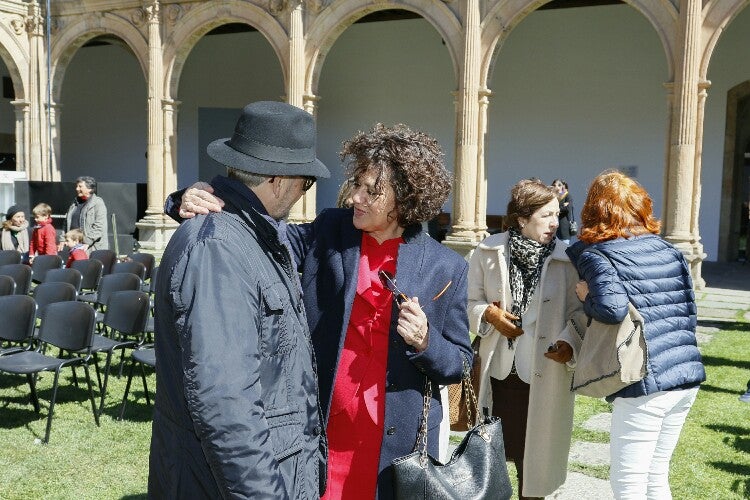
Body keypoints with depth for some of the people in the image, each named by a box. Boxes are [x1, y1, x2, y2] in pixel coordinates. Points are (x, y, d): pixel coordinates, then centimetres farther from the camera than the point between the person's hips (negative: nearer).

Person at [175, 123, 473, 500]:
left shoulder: (446, 267, -4)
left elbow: (460, 365, 2)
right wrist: (208, 207, -21)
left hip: (397, 442, 0)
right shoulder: (328, 233, 0)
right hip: (319, 433, 1)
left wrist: (424, 341, -18)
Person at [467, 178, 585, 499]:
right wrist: (488, 314, -15)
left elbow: (578, 311, -4)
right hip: (497, 369, 1)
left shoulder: (566, 258, -5)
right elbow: (470, 302, 5)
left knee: (534, 459, 12)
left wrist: (569, 343, -21)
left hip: (544, 374, -1)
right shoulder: (489, 252, -3)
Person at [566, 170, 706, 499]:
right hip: (687, 376, 7)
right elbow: (689, 311, 14)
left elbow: (612, 308, -24)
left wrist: (585, 296, -6)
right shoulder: (668, 250, 11)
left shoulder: (595, 254, -8)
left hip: (644, 384, -7)